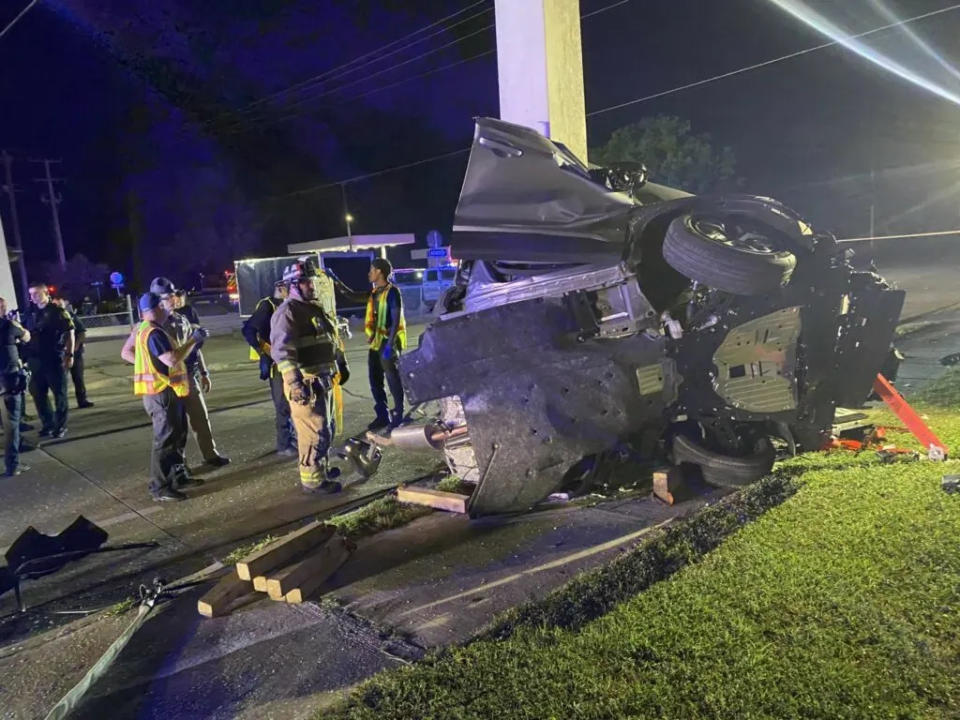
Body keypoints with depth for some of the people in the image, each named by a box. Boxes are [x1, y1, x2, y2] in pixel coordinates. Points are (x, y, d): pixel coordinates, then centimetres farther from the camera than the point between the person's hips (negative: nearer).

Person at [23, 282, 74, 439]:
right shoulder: (31, 314, 11)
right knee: (38, 394, 8)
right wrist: (27, 356, 4)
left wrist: (70, 354, -12)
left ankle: (61, 426, 10)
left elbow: (69, 333, -5)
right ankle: (47, 424, 21)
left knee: (59, 394, 2)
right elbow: (27, 334, 15)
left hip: (55, 359, -5)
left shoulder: (57, 311, -3)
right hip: (36, 360, 5)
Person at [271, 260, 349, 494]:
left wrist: (342, 364, 31)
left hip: (324, 379, 10)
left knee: (328, 428, 20)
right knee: (315, 431, -7)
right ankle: (312, 479, 3)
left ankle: (322, 467, 36)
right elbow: (282, 349, -25)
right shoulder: (287, 312, -13)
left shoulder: (316, 308, 17)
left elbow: (332, 338, 30)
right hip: (306, 383, -10)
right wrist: (294, 381, -33)